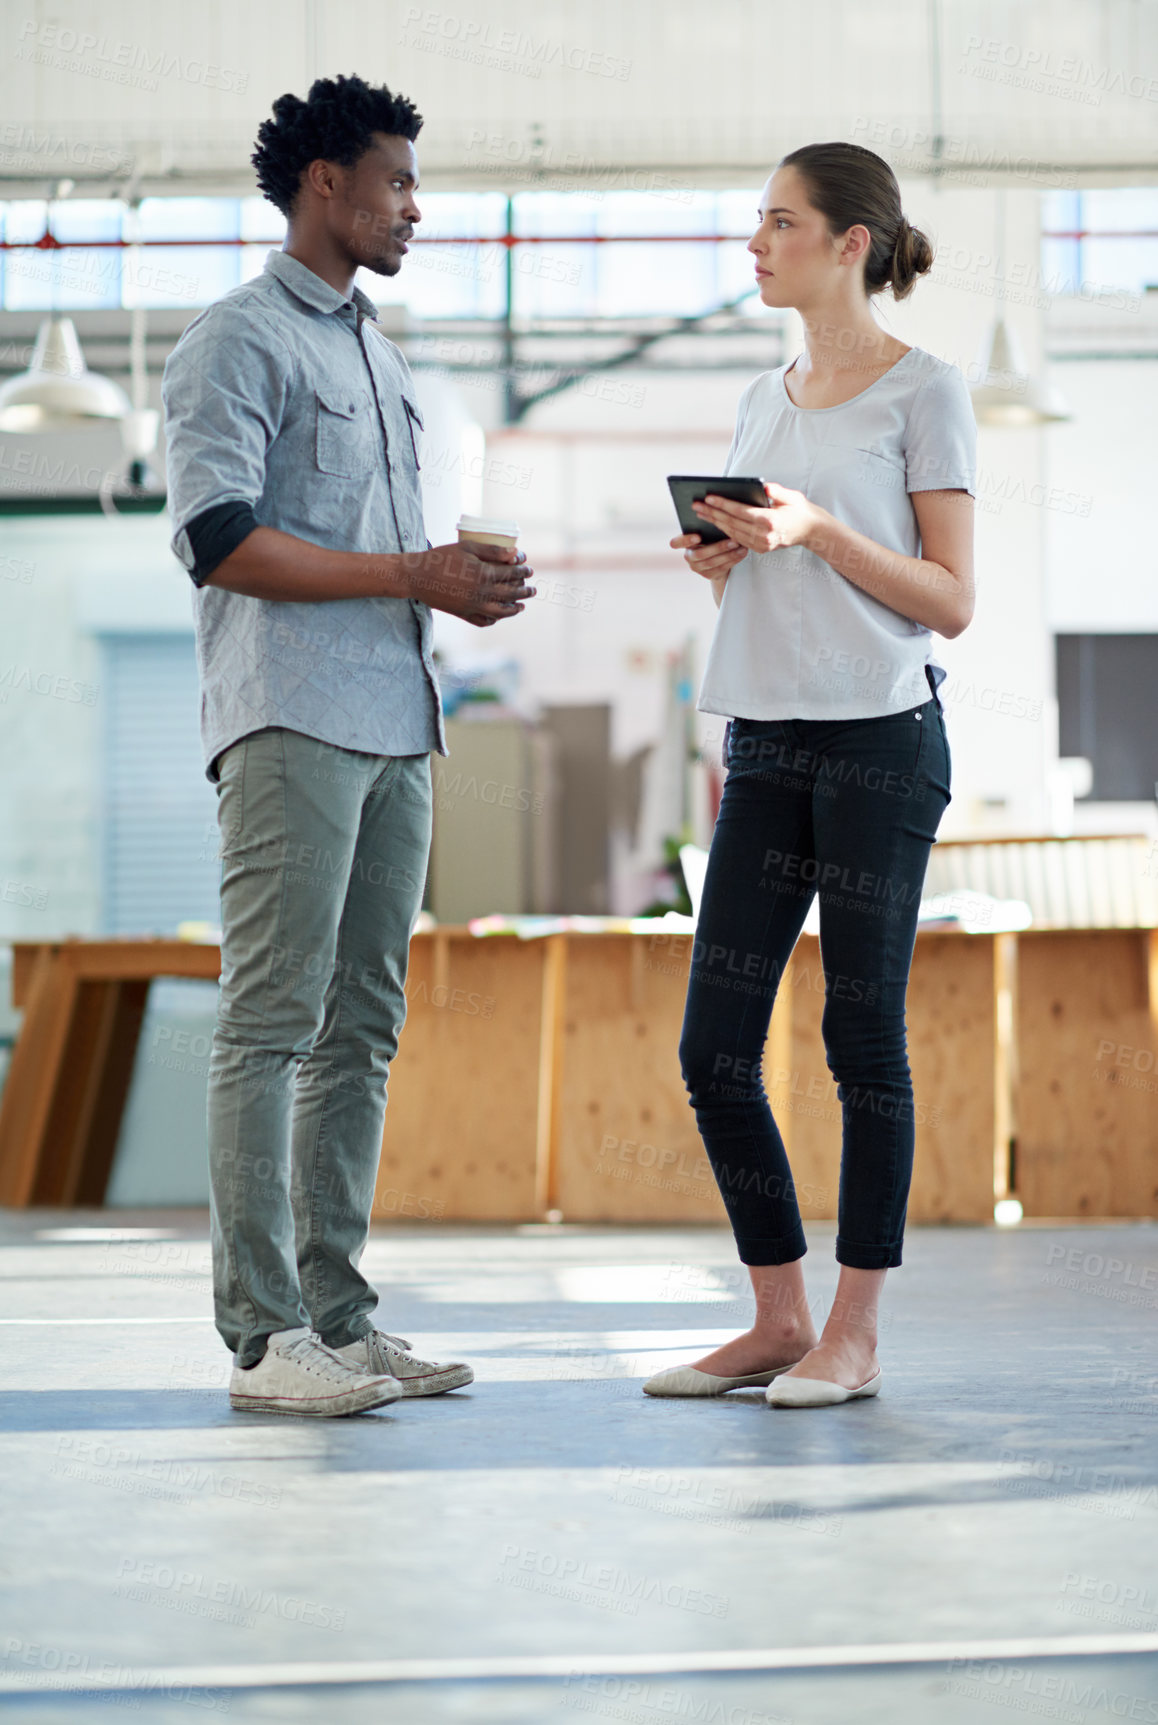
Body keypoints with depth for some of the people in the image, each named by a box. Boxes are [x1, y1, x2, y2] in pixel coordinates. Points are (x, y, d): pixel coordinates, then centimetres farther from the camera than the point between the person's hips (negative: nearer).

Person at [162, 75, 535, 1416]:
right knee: (271, 1023, -9)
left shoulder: (377, 356, 23)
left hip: (393, 722, 9)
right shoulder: (239, 340, -4)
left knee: (360, 1026, 7)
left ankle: (338, 1315, 12)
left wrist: (461, 583, 7)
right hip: (290, 723, -9)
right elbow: (220, 541, -14)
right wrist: (412, 574, -14)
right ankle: (264, 1337, -8)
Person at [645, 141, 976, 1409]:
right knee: (713, 1047, 2)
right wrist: (719, 561, 2)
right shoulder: (762, 403, 17)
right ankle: (778, 1317, 14)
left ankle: (855, 1334, 6)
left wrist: (818, 530, -15)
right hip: (766, 743, 7)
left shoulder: (922, 391, -2)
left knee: (863, 1040, -2)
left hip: (881, 736, -6)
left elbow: (951, 600, -6)